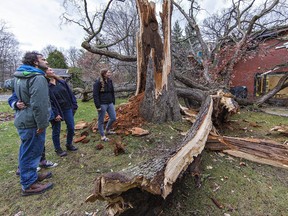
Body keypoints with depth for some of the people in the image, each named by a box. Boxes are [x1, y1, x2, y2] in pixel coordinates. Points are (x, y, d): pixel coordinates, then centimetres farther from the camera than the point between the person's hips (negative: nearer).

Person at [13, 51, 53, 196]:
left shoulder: (20, 76, 15)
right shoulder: (37, 78, -19)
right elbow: (39, 105, -26)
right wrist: (42, 124, -20)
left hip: (23, 120, 10)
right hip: (32, 123, -10)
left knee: (27, 151, 20)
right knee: (31, 152, 2)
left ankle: (31, 176, 37)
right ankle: (29, 185, 16)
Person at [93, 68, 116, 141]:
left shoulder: (110, 81, 7)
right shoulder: (98, 82, -13)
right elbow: (95, 95, -14)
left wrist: (113, 102, 13)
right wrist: (98, 106, -16)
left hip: (110, 103, 7)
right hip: (102, 104, -7)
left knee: (113, 118, 13)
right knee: (101, 120, 6)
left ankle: (107, 130, 37)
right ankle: (102, 136, 21)